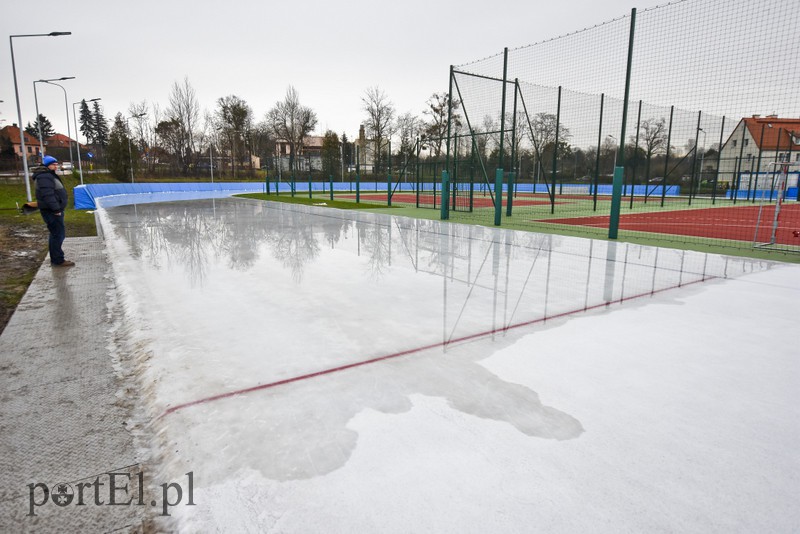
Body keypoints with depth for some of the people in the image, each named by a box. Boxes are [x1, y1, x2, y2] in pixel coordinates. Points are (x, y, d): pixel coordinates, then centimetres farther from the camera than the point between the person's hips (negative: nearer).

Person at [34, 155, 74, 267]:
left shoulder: (50, 176, 20)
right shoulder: (45, 177, -15)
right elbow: (48, 195, -25)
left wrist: (58, 209, 21)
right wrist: (56, 209, -27)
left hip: (54, 210, 11)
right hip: (51, 211, -11)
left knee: (56, 234, 16)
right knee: (58, 234, -10)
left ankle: (55, 259, 24)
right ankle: (58, 260, -7)